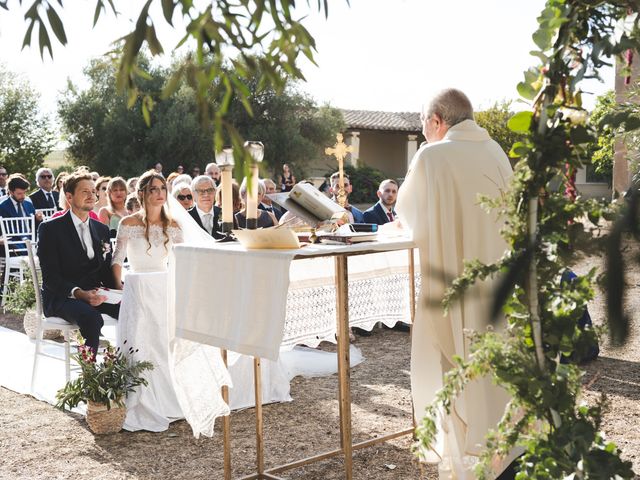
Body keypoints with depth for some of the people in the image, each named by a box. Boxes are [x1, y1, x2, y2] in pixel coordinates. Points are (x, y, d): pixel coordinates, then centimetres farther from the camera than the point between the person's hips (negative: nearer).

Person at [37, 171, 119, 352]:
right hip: (61, 297, -5)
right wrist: (79, 293, -27)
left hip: (95, 294, 6)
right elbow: (50, 277, -10)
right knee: (92, 318, -36)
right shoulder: (50, 228, -3)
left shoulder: (102, 229, 16)